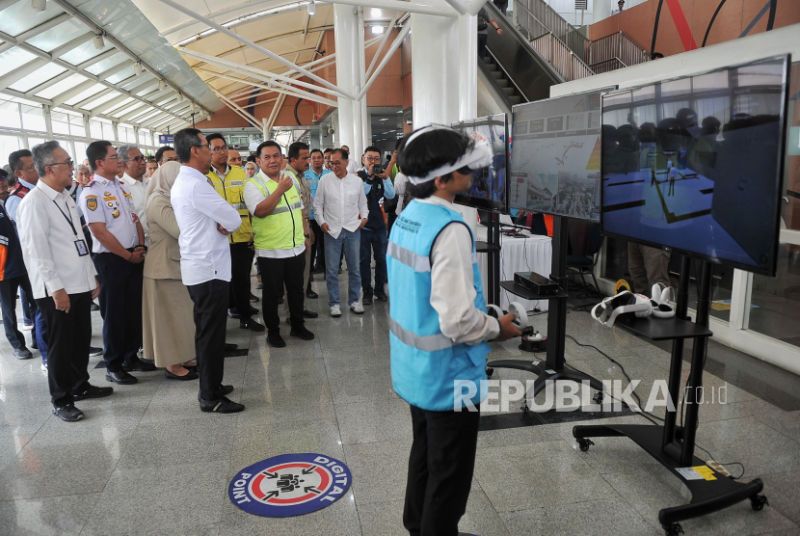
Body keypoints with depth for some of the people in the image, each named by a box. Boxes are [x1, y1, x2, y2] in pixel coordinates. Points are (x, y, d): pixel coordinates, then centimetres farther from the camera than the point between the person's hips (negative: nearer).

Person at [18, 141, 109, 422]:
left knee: (82, 339, 16)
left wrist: (93, 275, 16)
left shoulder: (65, 196, 12)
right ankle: (61, 400, 18)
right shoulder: (35, 202, -14)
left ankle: (81, 385, 33)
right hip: (57, 289, -8)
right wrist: (56, 288, -19)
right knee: (61, 344, 4)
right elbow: (36, 249, -18)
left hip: (79, 283, 8)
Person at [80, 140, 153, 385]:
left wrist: (141, 247, 2)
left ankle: (131, 357, 26)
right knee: (114, 314, 2)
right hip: (111, 259, -7)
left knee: (135, 309, 12)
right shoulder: (92, 193, -12)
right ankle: (113, 366, 15)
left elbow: (135, 219, 14)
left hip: (134, 256, 7)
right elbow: (100, 232, -16)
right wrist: (127, 255, -11)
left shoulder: (120, 186, 11)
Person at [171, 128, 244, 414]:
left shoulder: (182, 182, 14)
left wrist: (222, 223, -6)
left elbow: (217, 213, 15)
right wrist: (228, 223, 3)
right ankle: (210, 397, 7)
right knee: (211, 334, -2)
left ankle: (210, 386, 29)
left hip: (199, 267, 10)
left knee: (207, 331, 17)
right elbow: (234, 219, -18)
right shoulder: (195, 185, -19)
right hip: (209, 269, -10)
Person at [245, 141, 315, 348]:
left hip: (296, 248, 6)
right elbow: (260, 211, -27)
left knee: (296, 290, 16)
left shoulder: (291, 179, 9)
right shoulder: (253, 185, -11)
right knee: (272, 294, 7)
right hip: (270, 252, -5)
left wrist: (305, 234, 15)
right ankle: (273, 331, 22)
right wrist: (280, 189, -25)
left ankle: (298, 326, 32)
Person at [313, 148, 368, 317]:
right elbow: (318, 204, 5)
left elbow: (363, 203, 13)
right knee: (332, 270, 4)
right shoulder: (325, 180, -1)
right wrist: (321, 222, -5)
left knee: (354, 268, 8)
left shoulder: (357, 181, 3)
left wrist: (364, 216, -3)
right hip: (332, 230, -1)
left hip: (353, 229, 1)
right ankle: (334, 303, 15)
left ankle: (354, 300, 21)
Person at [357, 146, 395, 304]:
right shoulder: (358, 176, -5)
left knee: (381, 258, 9)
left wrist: (385, 178, -20)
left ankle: (380, 289, 22)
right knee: (365, 260, 5)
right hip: (363, 224, -3)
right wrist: (369, 178, -25)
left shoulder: (383, 175, 4)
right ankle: (367, 291, 15)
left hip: (380, 223, 3)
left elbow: (391, 195, -8)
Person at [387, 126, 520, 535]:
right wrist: (497, 328, -9)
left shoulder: (406, 218, 3)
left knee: (424, 456, 26)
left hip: (414, 367, 9)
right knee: (448, 474, 12)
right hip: (446, 374, -9)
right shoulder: (450, 229, -25)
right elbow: (458, 320, -29)